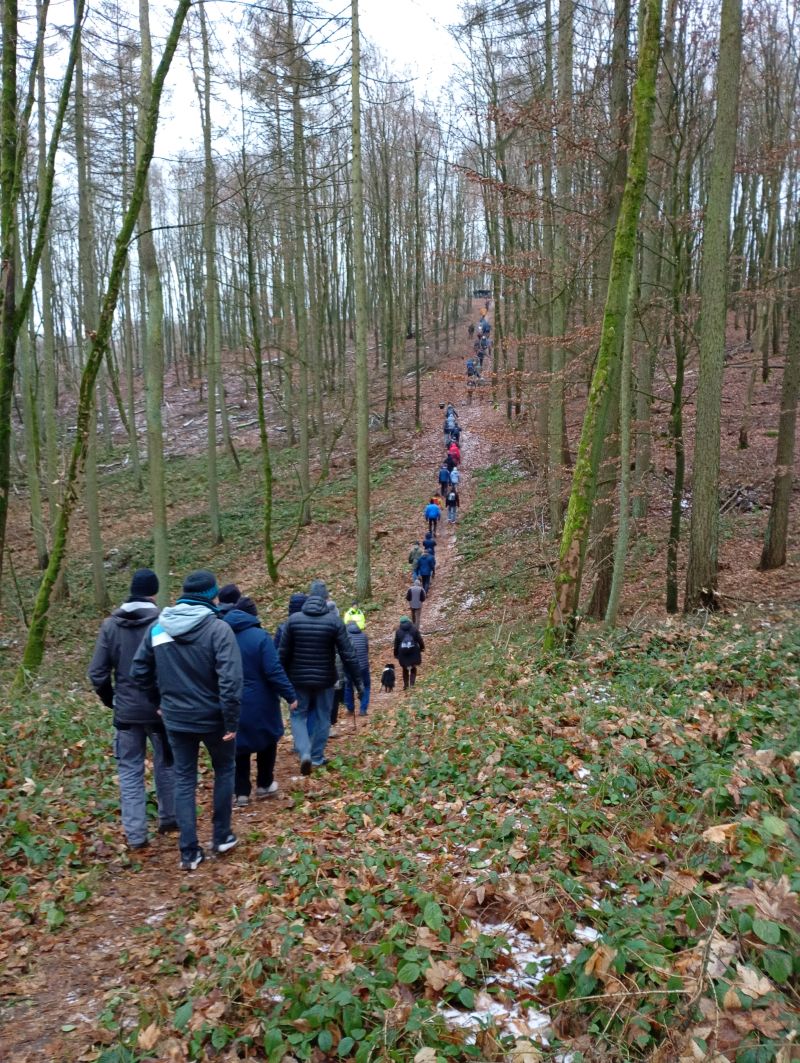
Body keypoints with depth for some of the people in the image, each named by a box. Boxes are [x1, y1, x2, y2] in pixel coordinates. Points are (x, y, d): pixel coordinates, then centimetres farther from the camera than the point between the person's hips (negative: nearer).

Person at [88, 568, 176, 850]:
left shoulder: (110, 625, -4)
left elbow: (97, 673, -2)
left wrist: (110, 700, 14)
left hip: (126, 711, 2)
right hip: (160, 708, -1)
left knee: (129, 770, 11)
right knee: (166, 765, 18)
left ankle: (135, 834, 11)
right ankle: (169, 818, 31)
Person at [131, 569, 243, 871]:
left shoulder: (157, 627, -2)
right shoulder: (218, 628, -18)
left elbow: (139, 671, 5)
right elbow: (230, 679, -24)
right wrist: (232, 721, -17)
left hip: (176, 718, 3)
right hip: (212, 717, -3)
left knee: (184, 779, 12)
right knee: (224, 771, 19)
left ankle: (189, 851, 13)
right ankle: (222, 836, 27)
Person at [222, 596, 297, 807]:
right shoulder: (260, 636, -16)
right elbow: (274, 671, -20)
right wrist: (290, 695, -12)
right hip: (259, 702, -4)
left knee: (239, 744, 14)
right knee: (267, 740, 18)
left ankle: (241, 792, 15)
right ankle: (264, 785, 27)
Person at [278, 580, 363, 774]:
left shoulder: (293, 619, -7)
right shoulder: (334, 620, -10)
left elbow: (283, 653, -3)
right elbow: (348, 655, -10)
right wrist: (358, 682, -3)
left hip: (299, 679, 0)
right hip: (325, 679, 0)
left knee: (298, 715, 14)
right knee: (322, 717, 16)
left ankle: (304, 753, -4)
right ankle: (317, 757, 22)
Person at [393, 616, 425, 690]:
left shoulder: (398, 631, 1)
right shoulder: (414, 629, -1)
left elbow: (396, 644, 3)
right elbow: (420, 640, -2)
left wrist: (396, 654, 11)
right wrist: (422, 647, 13)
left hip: (403, 653, 1)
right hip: (414, 652, -1)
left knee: (405, 669, 17)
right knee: (413, 669, 13)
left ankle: (406, 685, 19)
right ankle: (412, 683, -2)